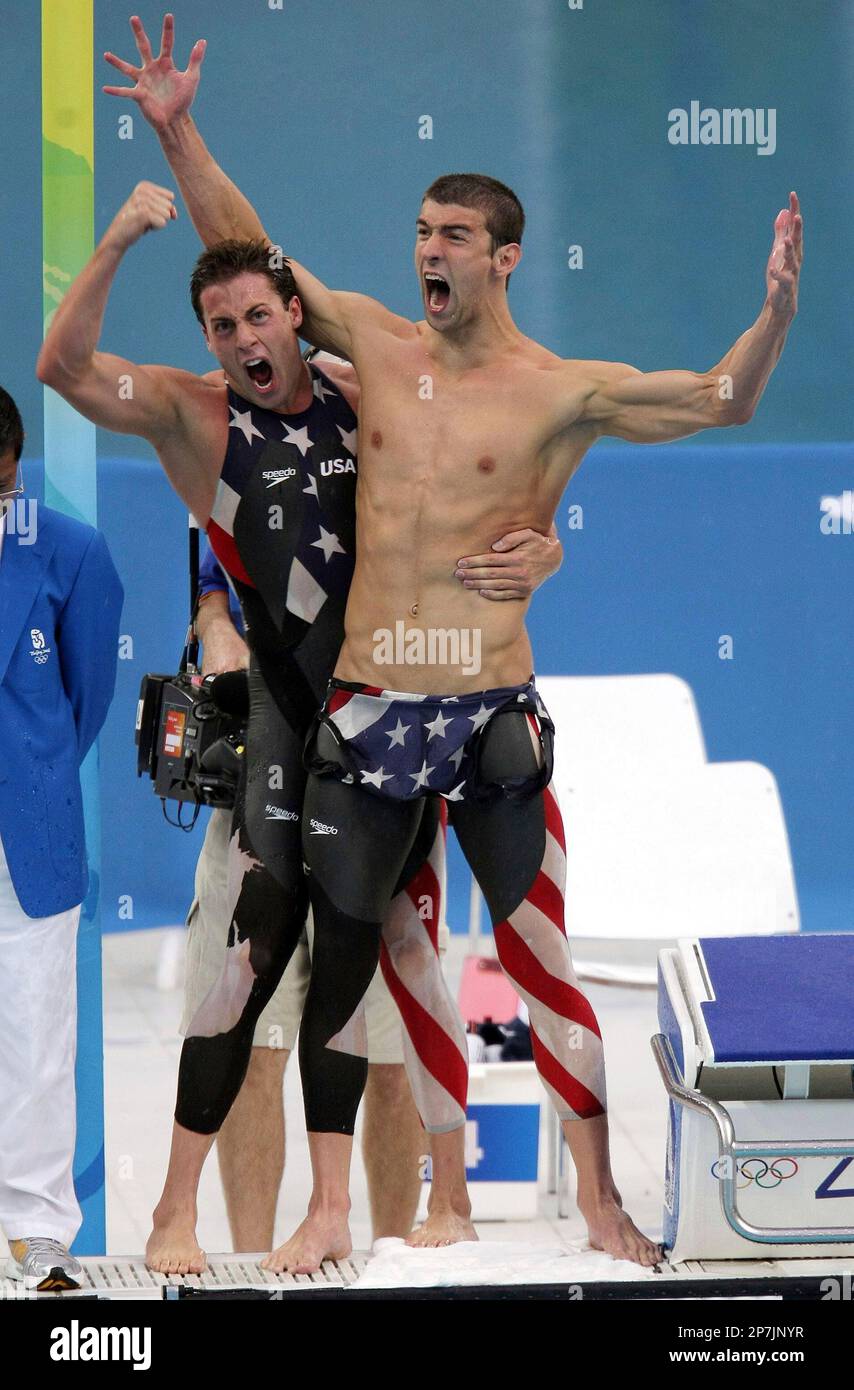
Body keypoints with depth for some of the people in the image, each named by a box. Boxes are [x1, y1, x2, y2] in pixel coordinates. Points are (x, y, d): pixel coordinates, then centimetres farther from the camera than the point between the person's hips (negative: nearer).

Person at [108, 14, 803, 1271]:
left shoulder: (562, 392, -3)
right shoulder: (376, 343, 7)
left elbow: (721, 402, -7)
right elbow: (243, 248, 11)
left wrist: (777, 310, -24)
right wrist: (178, 131, 5)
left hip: (492, 711, -3)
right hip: (366, 705, 3)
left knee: (544, 964, -1)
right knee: (337, 961, 8)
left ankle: (601, 1204, 8)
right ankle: (330, 1208, 19)